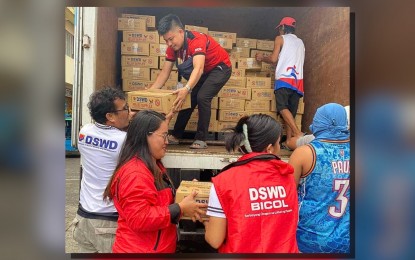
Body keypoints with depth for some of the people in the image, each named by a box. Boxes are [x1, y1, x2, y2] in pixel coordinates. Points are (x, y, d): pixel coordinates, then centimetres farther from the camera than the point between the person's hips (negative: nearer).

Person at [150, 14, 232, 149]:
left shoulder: (196, 40, -33)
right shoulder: (172, 47, -10)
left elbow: (198, 68, -48)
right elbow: (165, 72, -6)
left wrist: (186, 89, -63)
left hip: (220, 68, -7)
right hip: (204, 71, 8)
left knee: (202, 97, -25)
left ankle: (201, 139, -13)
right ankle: (175, 136, 15)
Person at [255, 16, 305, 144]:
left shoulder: (280, 38, 9)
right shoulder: (300, 42, 27)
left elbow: (273, 59, 0)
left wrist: (262, 58, 19)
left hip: (285, 78, -6)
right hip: (298, 80, 6)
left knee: (282, 107, -14)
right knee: (291, 111, 4)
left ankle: (298, 133, -30)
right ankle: (289, 140, -1)